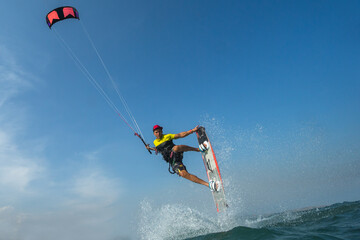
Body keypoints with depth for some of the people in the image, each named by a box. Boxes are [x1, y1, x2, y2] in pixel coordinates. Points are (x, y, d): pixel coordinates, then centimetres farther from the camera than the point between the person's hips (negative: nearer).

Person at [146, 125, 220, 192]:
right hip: (173, 162, 2)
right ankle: (208, 184, -26)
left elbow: (181, 135, 1)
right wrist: (150, 148, 27)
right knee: (183, 174, -25)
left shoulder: (167, 136, 8)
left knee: (175, 148, -41)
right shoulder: (155, 142, 17)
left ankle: (198, 149, -26)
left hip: (176, 155, -2)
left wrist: (192, 130, -7)